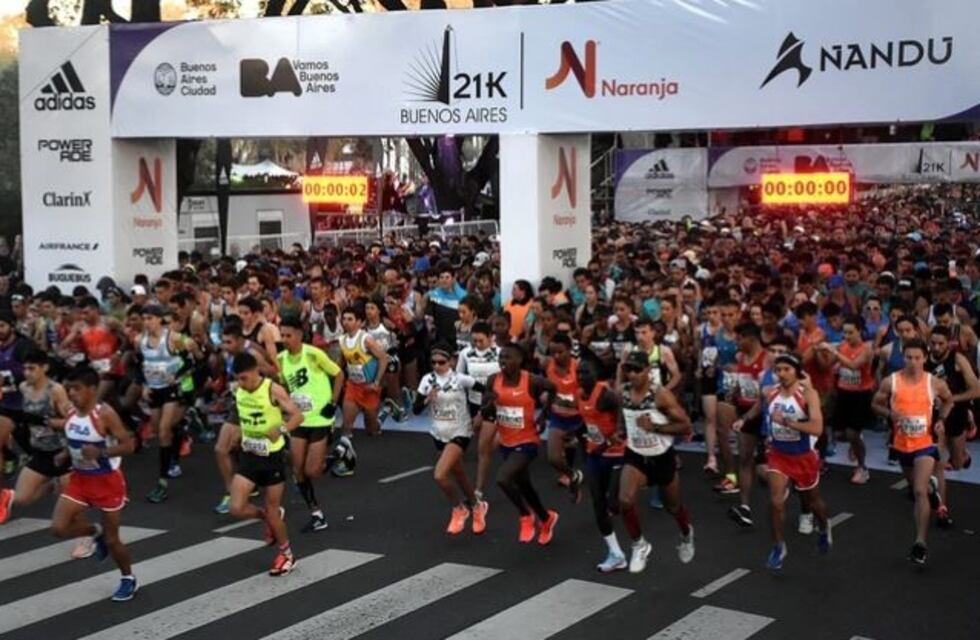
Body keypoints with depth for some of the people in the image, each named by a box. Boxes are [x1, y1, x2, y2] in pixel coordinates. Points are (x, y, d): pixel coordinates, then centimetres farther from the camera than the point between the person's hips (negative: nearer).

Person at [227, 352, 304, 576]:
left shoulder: (273, 390, -18)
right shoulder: (238, 390, -2)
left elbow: (298, 415, -20)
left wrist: (281, 429, -36)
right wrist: (243, 436, 12)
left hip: (272, 456, -5)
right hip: (249, 456, 5)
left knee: (272, 510, 4)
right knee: (237, 509, -6)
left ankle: (286, 554, 27)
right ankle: (269, 516, 26)